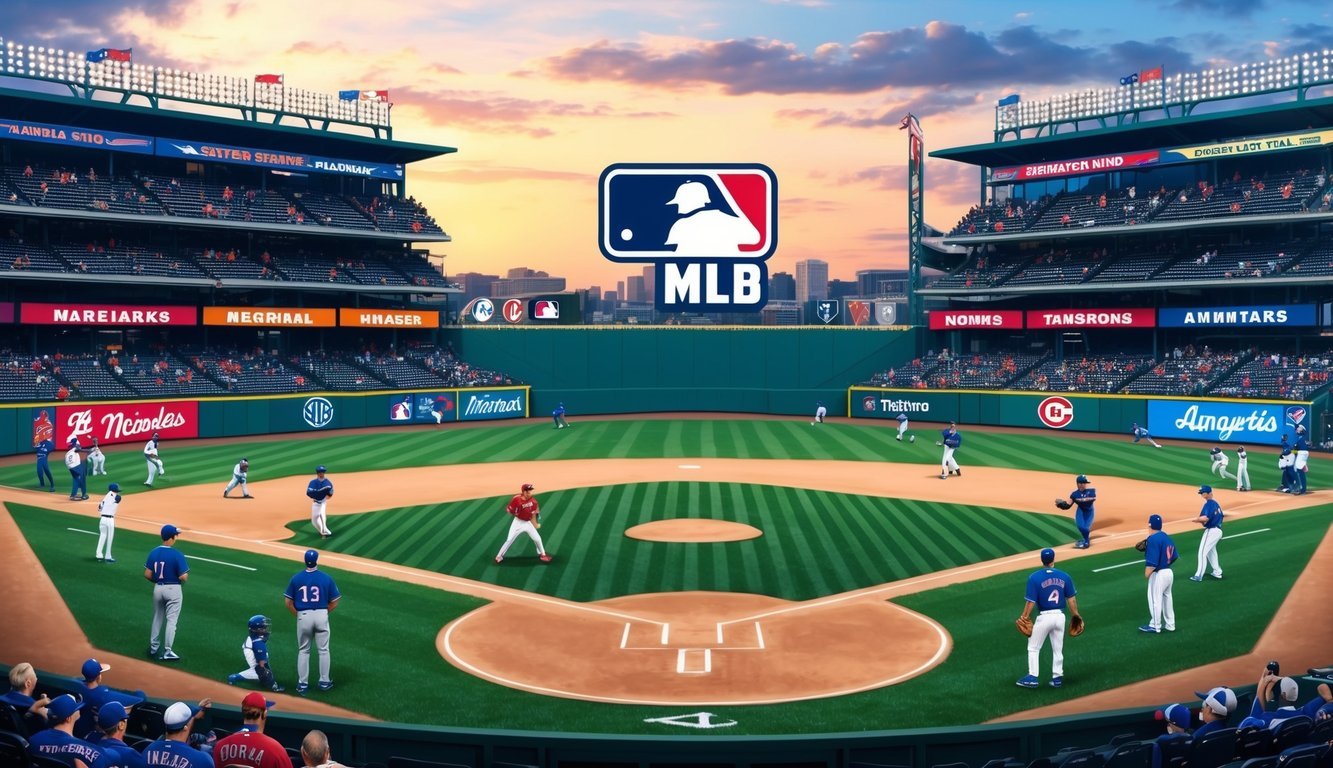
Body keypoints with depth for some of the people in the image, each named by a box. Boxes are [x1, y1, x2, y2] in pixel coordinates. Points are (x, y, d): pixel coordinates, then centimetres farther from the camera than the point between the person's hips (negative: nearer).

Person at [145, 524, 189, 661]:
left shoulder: (154, 553, -2)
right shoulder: (177, 555, -18)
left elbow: (147, 574, 0)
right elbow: (183, 577, -19)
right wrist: (186, 577, 4)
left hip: (158, 588, 5)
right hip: (173, 589, -5)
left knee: (157, 618, 20)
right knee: (171, 620, 3)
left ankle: (153, 647, 30)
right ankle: (167, 651, 4)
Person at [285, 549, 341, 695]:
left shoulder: (296, 578, -4)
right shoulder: (326, 578, -6)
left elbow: (289, 603, -2)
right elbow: (334, 602, -2)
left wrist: (298, 615, 10)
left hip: (303, 616, 1)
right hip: (321, 615, 0)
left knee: (303, 651, 13)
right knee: (323, 650, 12)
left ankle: (302, 684, 15)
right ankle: (324, 682, 19)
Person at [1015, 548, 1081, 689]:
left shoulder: (1034, 577, -12)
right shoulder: (1064, 576, -1)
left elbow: (1031, 601, -13)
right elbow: (1071, 599, 1)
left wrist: (1024, 617, -2)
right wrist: (1075, 616, 13)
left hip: (1044, 617, -3)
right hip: (1060, 616, 3)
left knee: (1033, 648, 11)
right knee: (1058, 649, 16)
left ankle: (1033, 677, 8)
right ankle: (1057, 677, 20)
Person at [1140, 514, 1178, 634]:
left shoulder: (1153, 539, -21)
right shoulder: (1167, 537, 6)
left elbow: (1152, 562, -25)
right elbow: (1174, 556, 12)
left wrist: (1147, 574, -16)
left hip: (1158, 574, -9)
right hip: (1169, 572, 9)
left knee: (1155, 599, 5)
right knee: (1167, 598, 20)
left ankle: (1155, 626, 15)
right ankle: (1170, 624, 30)